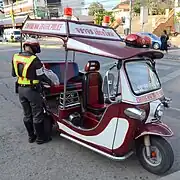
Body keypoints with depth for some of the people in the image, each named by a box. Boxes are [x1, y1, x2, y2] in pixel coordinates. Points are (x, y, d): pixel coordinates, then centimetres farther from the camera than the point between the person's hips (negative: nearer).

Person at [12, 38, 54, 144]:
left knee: (27, 114, 17)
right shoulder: (34, 60, -18)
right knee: (37, 115, 6)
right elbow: (41, 76, -11)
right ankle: (40, 138, 18)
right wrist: (50, 82, 5)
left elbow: (14, 74, 12)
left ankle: (31, 136, 29)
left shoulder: (15, 57, 2)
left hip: (20, 89, 7)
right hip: (32, 90, -7)